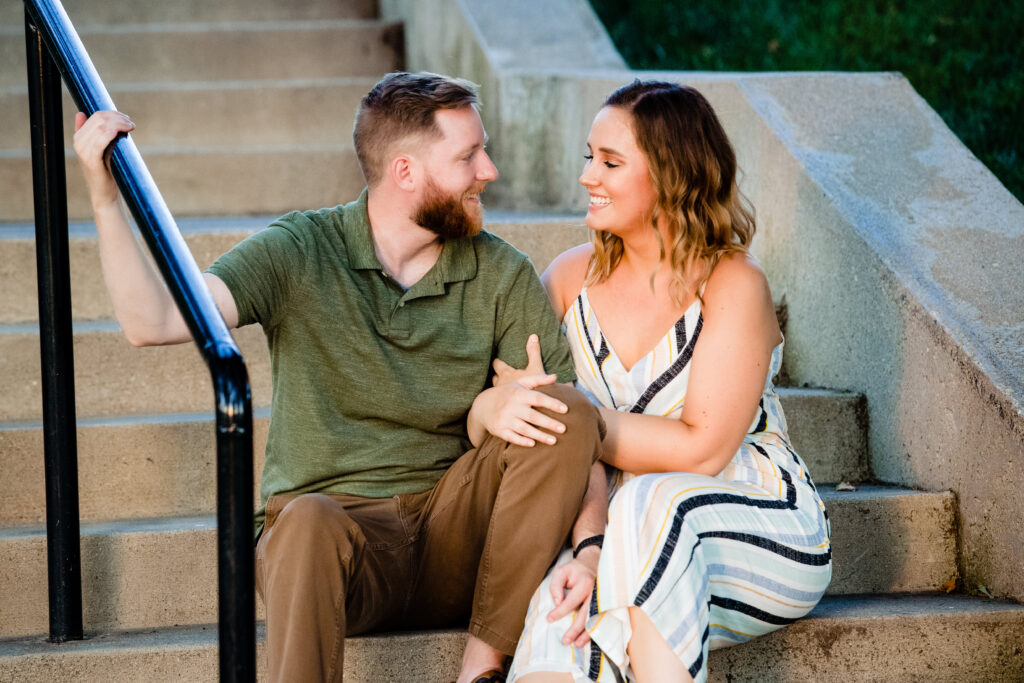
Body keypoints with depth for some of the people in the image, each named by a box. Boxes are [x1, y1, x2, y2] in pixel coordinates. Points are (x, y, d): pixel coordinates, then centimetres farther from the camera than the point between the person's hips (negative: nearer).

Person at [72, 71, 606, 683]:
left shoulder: (502, 276, 6)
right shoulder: (298, 253, -1)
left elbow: (568, 426, 2)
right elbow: (153, 322, -12)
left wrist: (488, 409, -20)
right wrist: (105, 197, -21)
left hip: (453, 536, 3)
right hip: (338, 524, -3)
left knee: (566, 411, -21)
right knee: (309, 519, -39)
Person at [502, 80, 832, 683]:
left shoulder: (733, 285, -9)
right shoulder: (571, 280, 4)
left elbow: (701, 452, -16)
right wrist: (590, 548, -22)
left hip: (767, 541, -2)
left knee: (652, 502, -37)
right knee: (559, 622, -33)